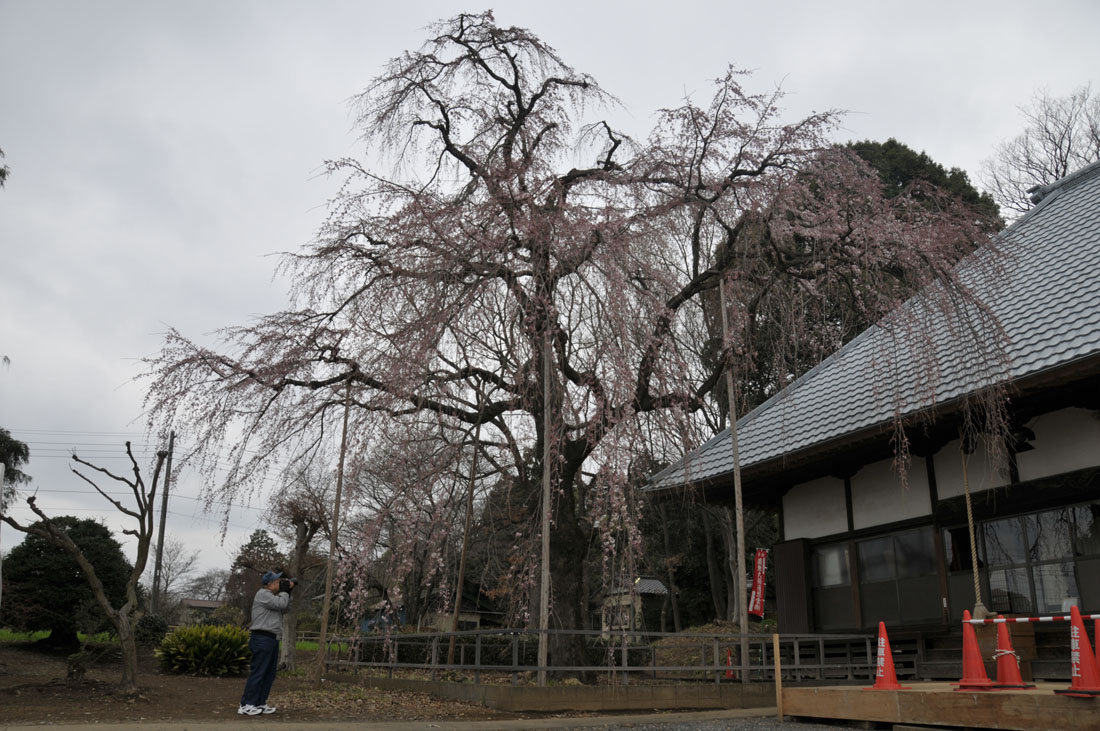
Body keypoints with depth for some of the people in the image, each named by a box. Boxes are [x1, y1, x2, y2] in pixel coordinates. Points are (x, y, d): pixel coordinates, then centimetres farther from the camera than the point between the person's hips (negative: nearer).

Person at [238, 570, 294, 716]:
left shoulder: (272, 595, 20)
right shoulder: (263, 594, -11)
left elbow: (285, 609, 19)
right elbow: (281, 604, -19)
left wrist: (287, 592, 11)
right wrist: (284, 590, -4)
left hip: (271, 639, 10)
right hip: (263, 639, -10)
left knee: (269, 673, 11)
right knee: (258, 672, -9)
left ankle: (260, 703, 16)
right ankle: (246, 705, -6)